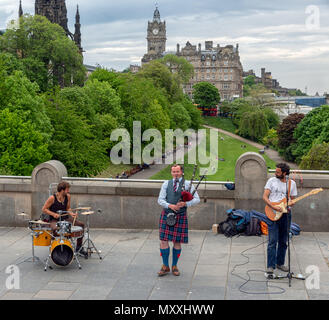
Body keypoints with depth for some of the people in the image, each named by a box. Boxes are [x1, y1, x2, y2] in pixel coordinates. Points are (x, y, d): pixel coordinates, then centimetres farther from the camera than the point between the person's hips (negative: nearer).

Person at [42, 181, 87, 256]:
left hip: (65, 218, 6)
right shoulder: (52, 198, -15)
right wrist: (53, 214, -20)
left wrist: (71, 214, -9)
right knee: (55, 229, -40)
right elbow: (44, 209, -8)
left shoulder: (68, 196, 0)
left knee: (81, 224, -7)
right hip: (54, 220, -5)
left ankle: (79, 247, 7)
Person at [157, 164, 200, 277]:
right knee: (163, 240, -3)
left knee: (177, 242, 4)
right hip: (166, 215, 1)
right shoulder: (166, 184, 6)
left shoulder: (187, 184, 2)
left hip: (180, 216, -1)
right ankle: (165, 266, 11)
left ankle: (174, 266, 20)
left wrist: (186, 204, -19)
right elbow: (160, 200, 1)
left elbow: (197, 199, -2)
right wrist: (170, 205, -17)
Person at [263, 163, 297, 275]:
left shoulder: (292, 183, 7)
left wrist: (289, 205, -12)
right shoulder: (272, 181, 0)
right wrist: (274, 207, -17)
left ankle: (280, 263, 24)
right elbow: (265, 197, -4)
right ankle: (270, 266, -5)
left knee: (283, 241, 10)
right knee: (272, 241, -8)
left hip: (286, 214, 3)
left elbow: (293, 200, 12)